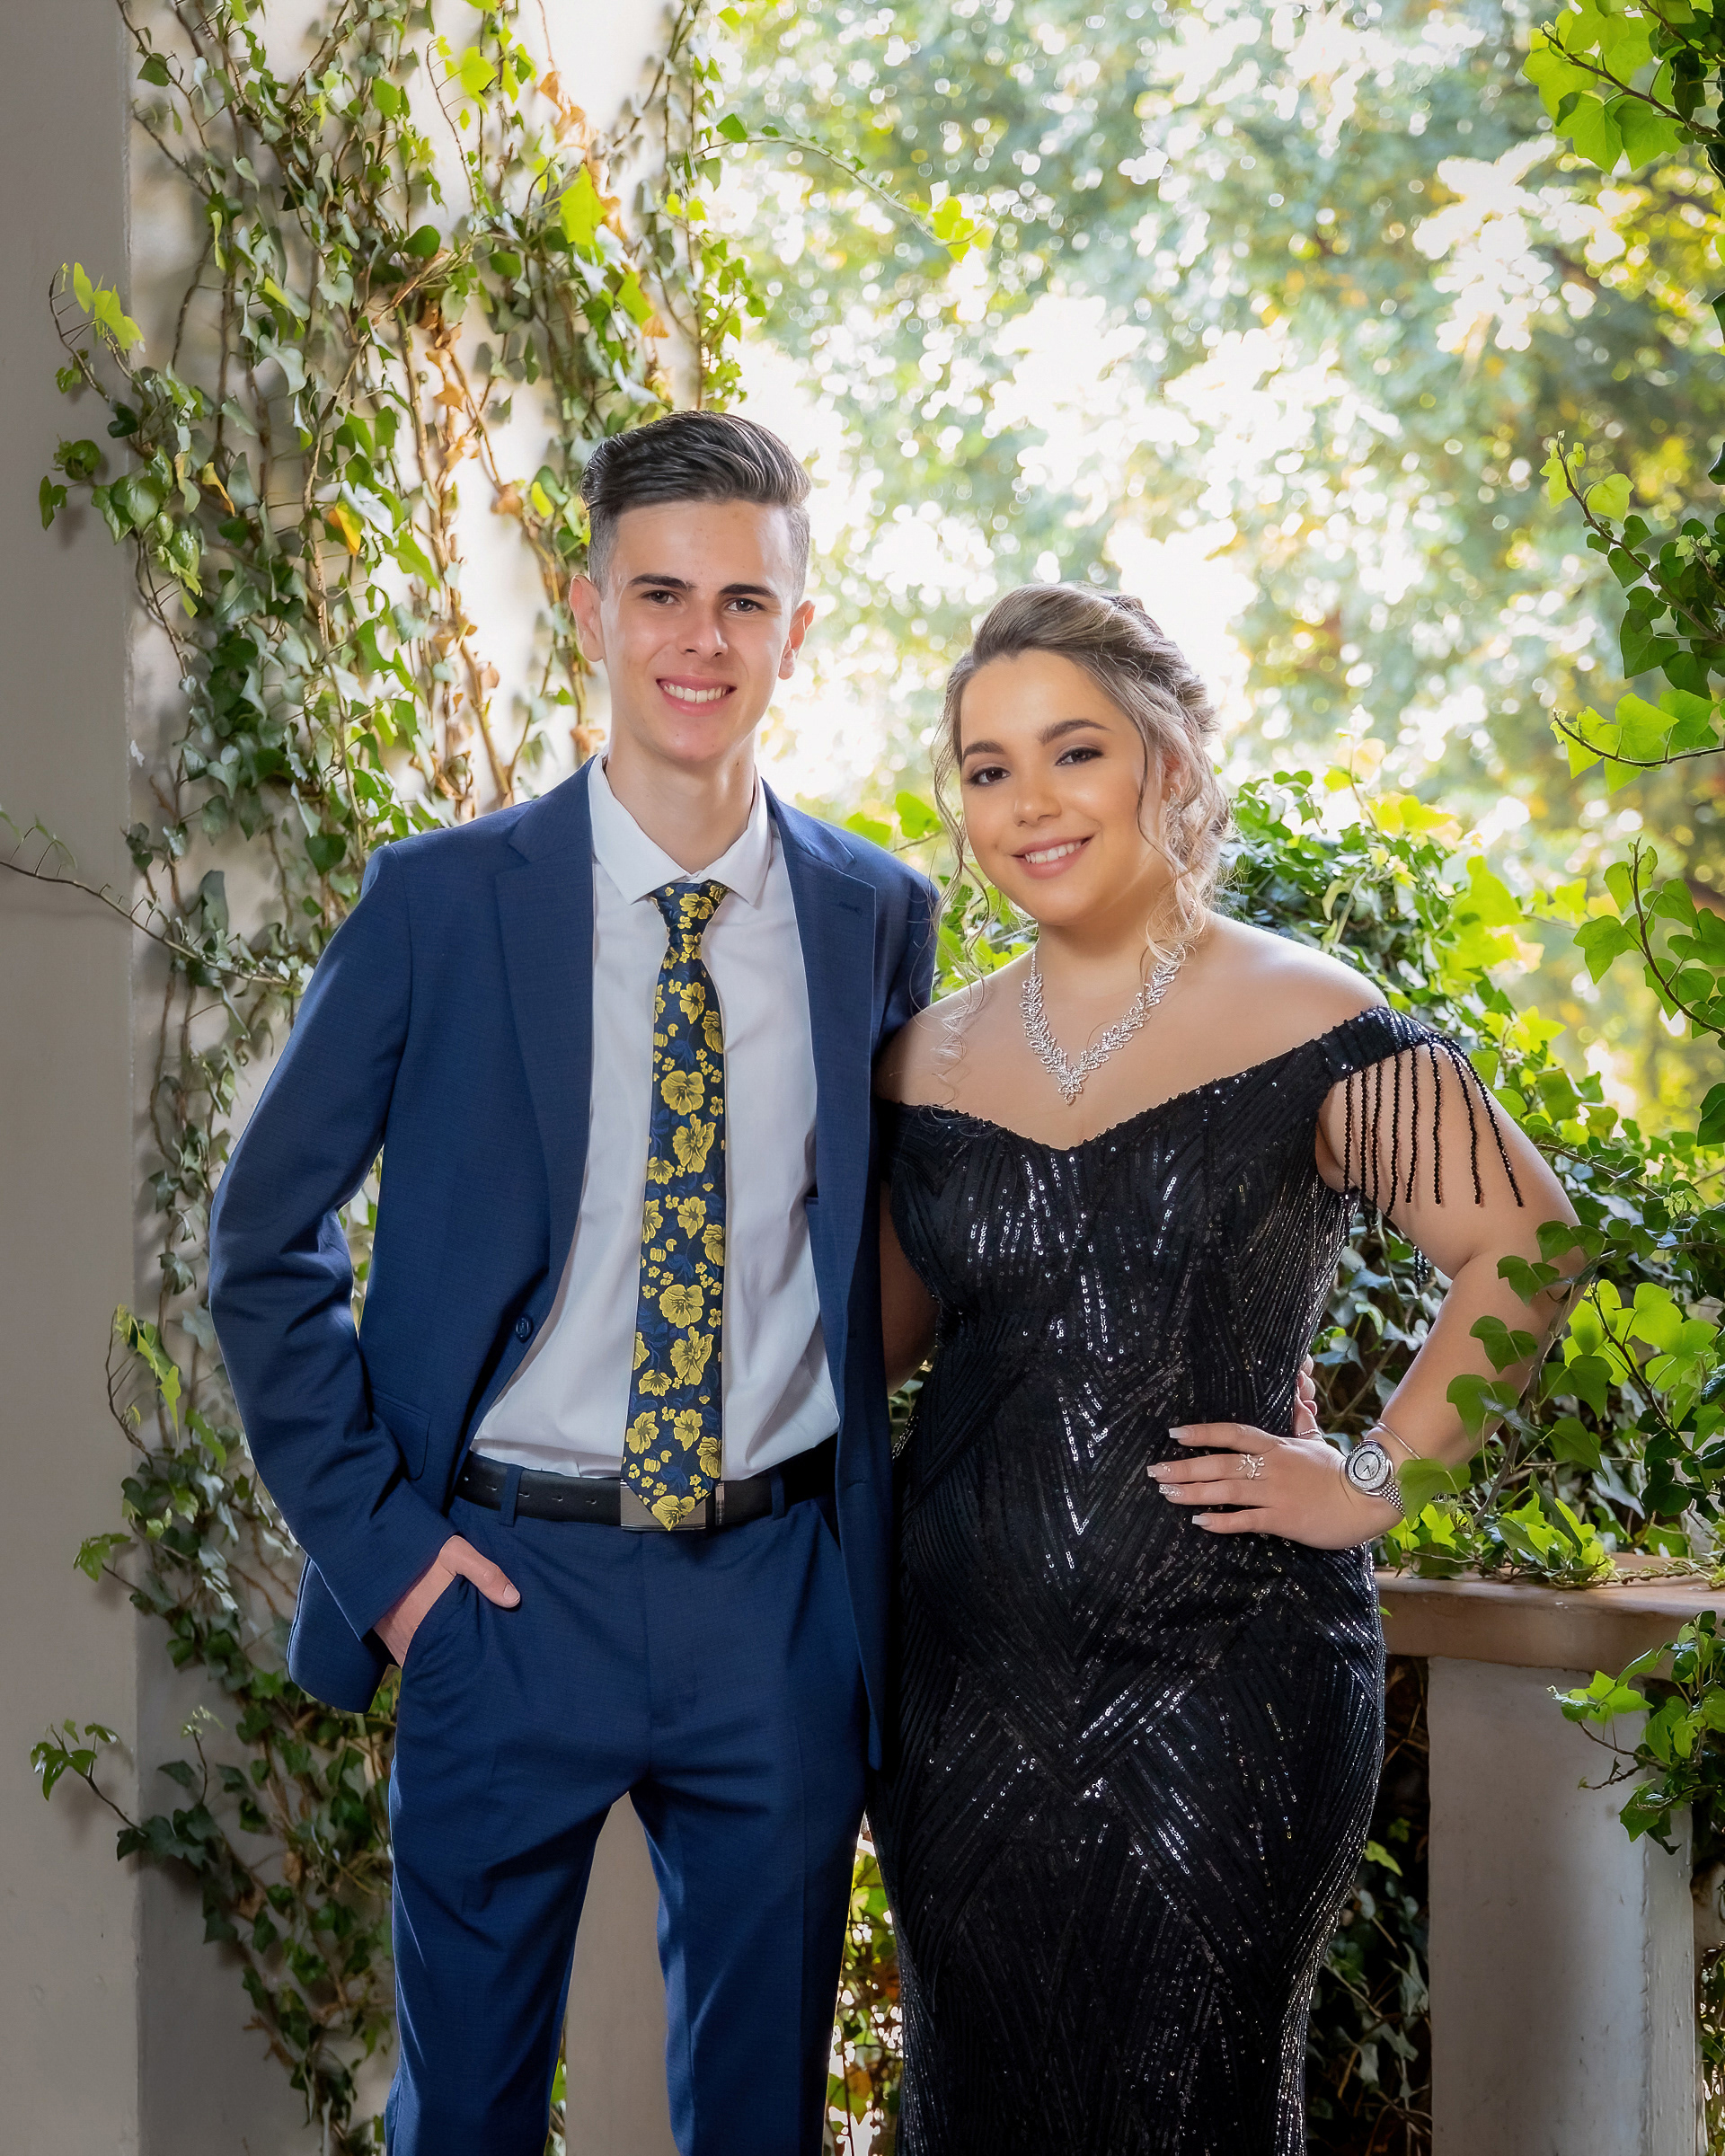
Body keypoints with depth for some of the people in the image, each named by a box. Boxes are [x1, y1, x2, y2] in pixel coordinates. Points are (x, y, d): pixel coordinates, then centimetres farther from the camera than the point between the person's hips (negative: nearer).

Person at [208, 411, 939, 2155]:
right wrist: (375, 1536, -6)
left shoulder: (876, 915, 2)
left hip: (782, 1595, 2)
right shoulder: (440, 903, -6)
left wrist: (868, 1524, 5)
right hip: (513, 1576, -2)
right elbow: (264, 1240, 0)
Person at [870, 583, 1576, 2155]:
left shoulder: (1306, 1027, -6)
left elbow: (1524, 1248, -6)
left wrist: (1377, 1481, -9)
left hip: (1222, 1679, -4)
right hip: (966, 1671, 4)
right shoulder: (933, 1058, 7)